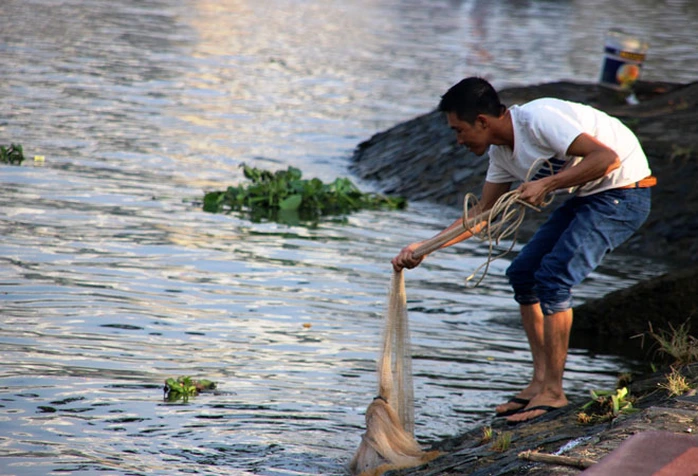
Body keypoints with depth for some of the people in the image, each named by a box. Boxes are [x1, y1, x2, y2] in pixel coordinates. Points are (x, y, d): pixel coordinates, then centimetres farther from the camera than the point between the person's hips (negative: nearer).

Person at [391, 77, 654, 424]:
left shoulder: (538, 120, -24)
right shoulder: (502, 151, 5)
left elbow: (607, 157, -30)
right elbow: (482, 212, 15)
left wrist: (547, 184, -28)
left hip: (623, 193, -10)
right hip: (586, 197, 10)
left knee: (552, 278, -17)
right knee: (522, 274, 8)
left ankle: (553, 392, -9)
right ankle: (540, 382, 12)